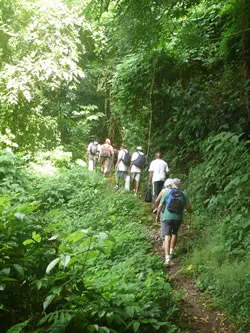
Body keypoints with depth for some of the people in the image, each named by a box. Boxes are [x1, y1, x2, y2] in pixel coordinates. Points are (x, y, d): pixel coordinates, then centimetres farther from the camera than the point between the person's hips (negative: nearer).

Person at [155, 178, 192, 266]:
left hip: (167, 217, -2)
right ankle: (171, 252, 32)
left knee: (167, 236, -6)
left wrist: (157, 216, 14)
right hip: (178, 218, 3)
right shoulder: (184, 194, 1)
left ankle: (167, 258, -20)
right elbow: (188, 207, 2)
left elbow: (160, 205, -1)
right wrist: (191, 211, 26)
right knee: (174, 233, 27)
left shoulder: (167, 192, -4)